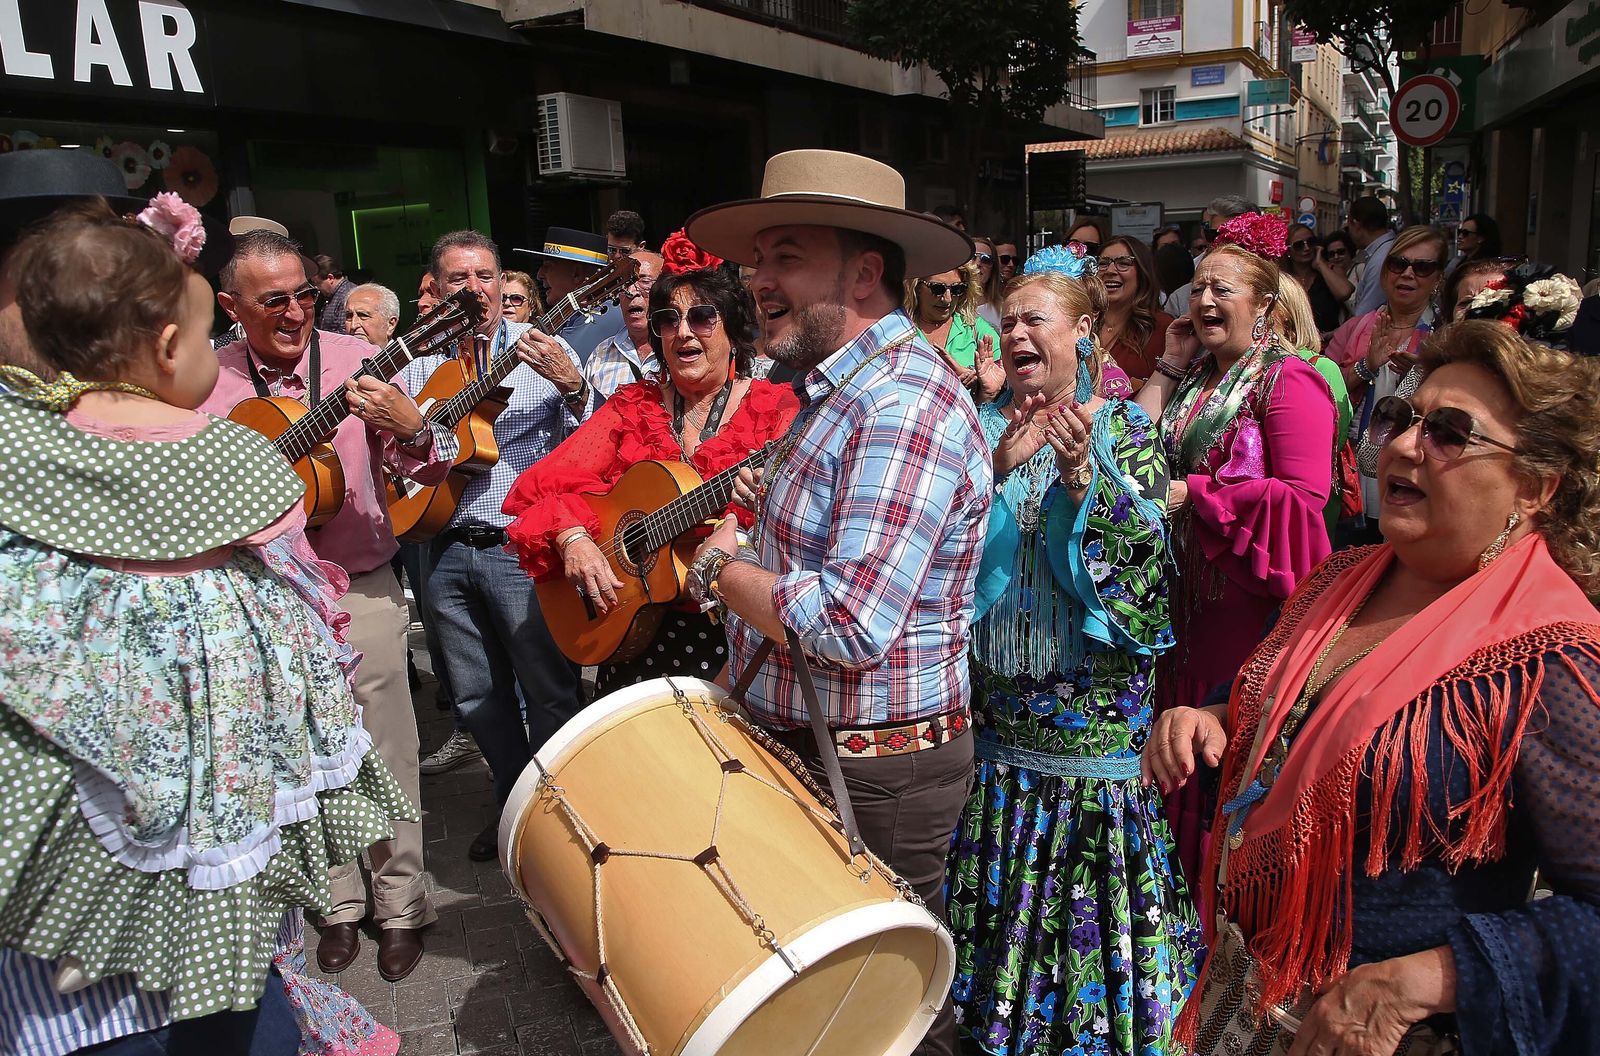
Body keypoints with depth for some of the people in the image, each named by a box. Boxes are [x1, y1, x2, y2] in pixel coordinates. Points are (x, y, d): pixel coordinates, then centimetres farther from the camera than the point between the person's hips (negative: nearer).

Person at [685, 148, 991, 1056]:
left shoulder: (905, 404, -24)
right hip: (809, 743, 10)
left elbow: (849, 626, -31)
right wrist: (744, 561, 3)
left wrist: (723, 571, -15)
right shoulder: (847, 387, 10)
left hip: (878, 768, -10)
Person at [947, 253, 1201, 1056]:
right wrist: (995, 469, -17)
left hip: (1097, 707, -2)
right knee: (1006, 889, 11)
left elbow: (1144, 551, -11)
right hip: (999, 691, 3)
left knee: (1090, 887, 5)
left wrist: (1083, 475, -23)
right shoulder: (986, 427, 8)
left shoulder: (1126, 429, 1)